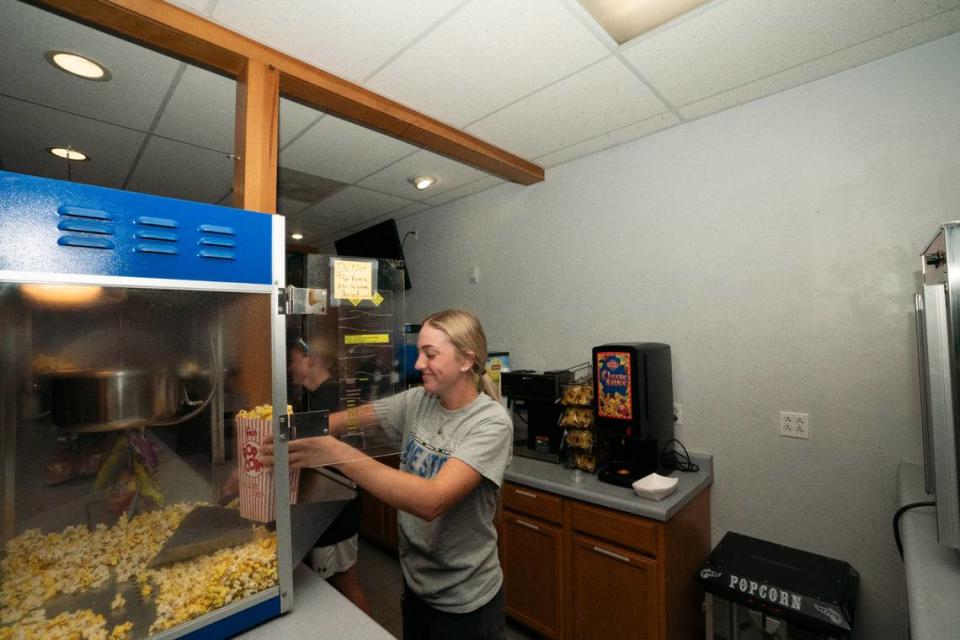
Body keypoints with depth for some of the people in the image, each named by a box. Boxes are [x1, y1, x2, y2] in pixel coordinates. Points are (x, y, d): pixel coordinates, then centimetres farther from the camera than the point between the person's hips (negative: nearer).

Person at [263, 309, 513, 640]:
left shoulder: (491, 423, -26)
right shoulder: (416, 401, -7)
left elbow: (431, 501, -36)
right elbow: (351, 418, -6)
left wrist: (336, 452, -40)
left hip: (465, 602, -4)